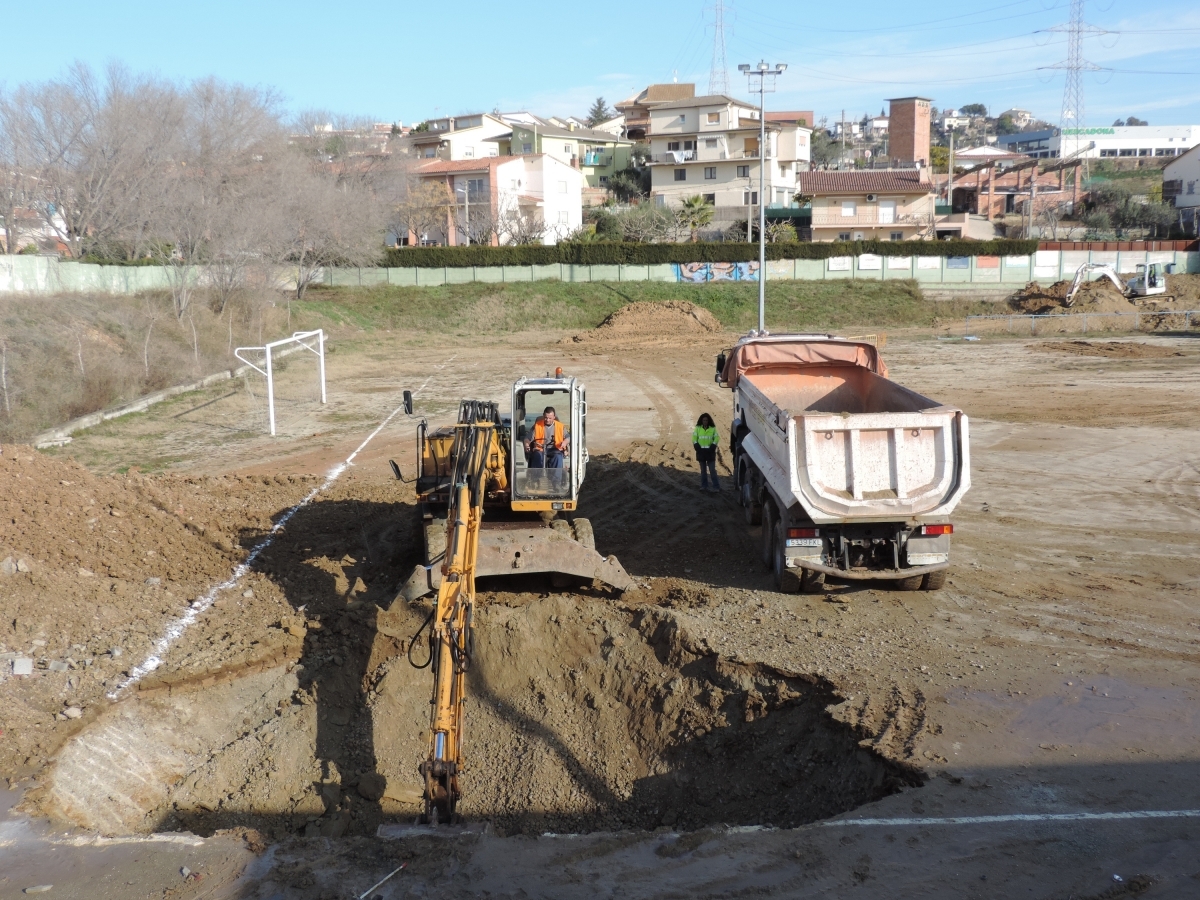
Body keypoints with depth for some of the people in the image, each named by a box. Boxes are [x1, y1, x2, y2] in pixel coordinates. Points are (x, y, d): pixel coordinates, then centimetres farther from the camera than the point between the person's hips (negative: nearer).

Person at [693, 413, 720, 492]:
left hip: (710, 452, -2)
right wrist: (696, 446, -10)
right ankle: (704, 485, 17)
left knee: (712, 469, -6)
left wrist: (713, 446, -13)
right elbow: (694, 438, 4)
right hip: (701, 451, 2)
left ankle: (716, 486, -5)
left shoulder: (713, 429, 2)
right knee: (703, 470, 10)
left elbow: (716, 438, 0)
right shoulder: (698, 428, 5)